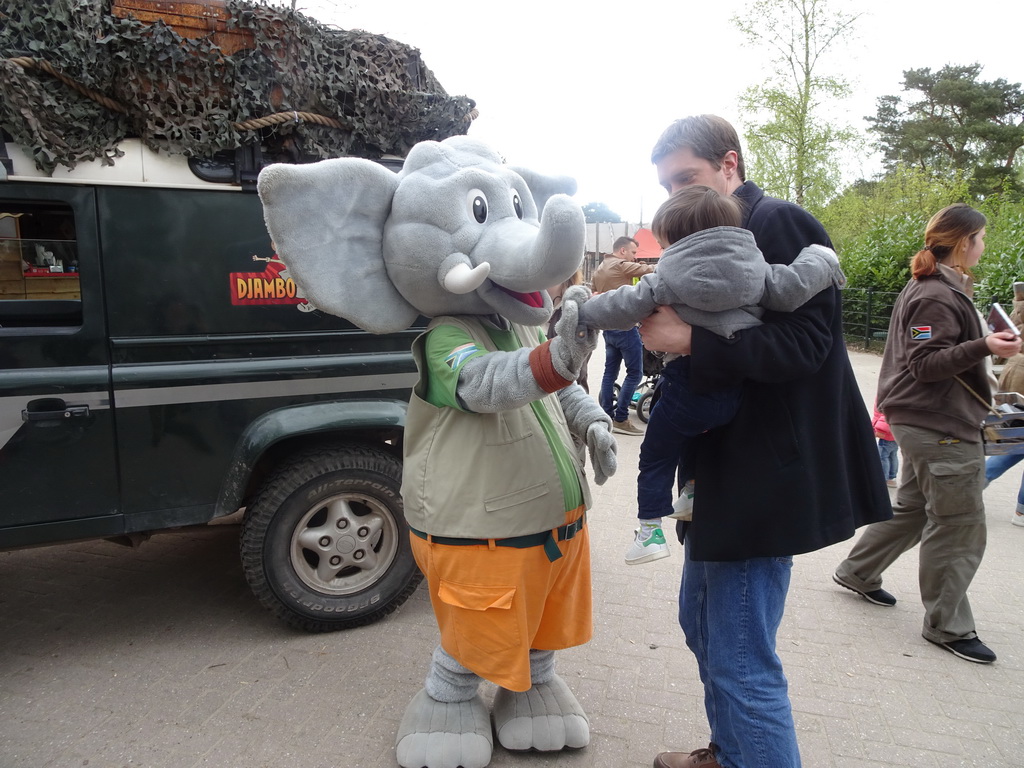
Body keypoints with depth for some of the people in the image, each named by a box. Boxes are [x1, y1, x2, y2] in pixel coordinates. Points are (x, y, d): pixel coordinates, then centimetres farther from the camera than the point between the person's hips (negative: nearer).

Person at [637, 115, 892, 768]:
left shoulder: (780, 224, -12)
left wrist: (691, 341, -27)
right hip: (725, 469, 10)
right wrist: (664, 315, 0)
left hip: (768, 478, -10)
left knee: (741, 660, -4)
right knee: (703, 624, 22)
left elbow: (804, 343, -23)